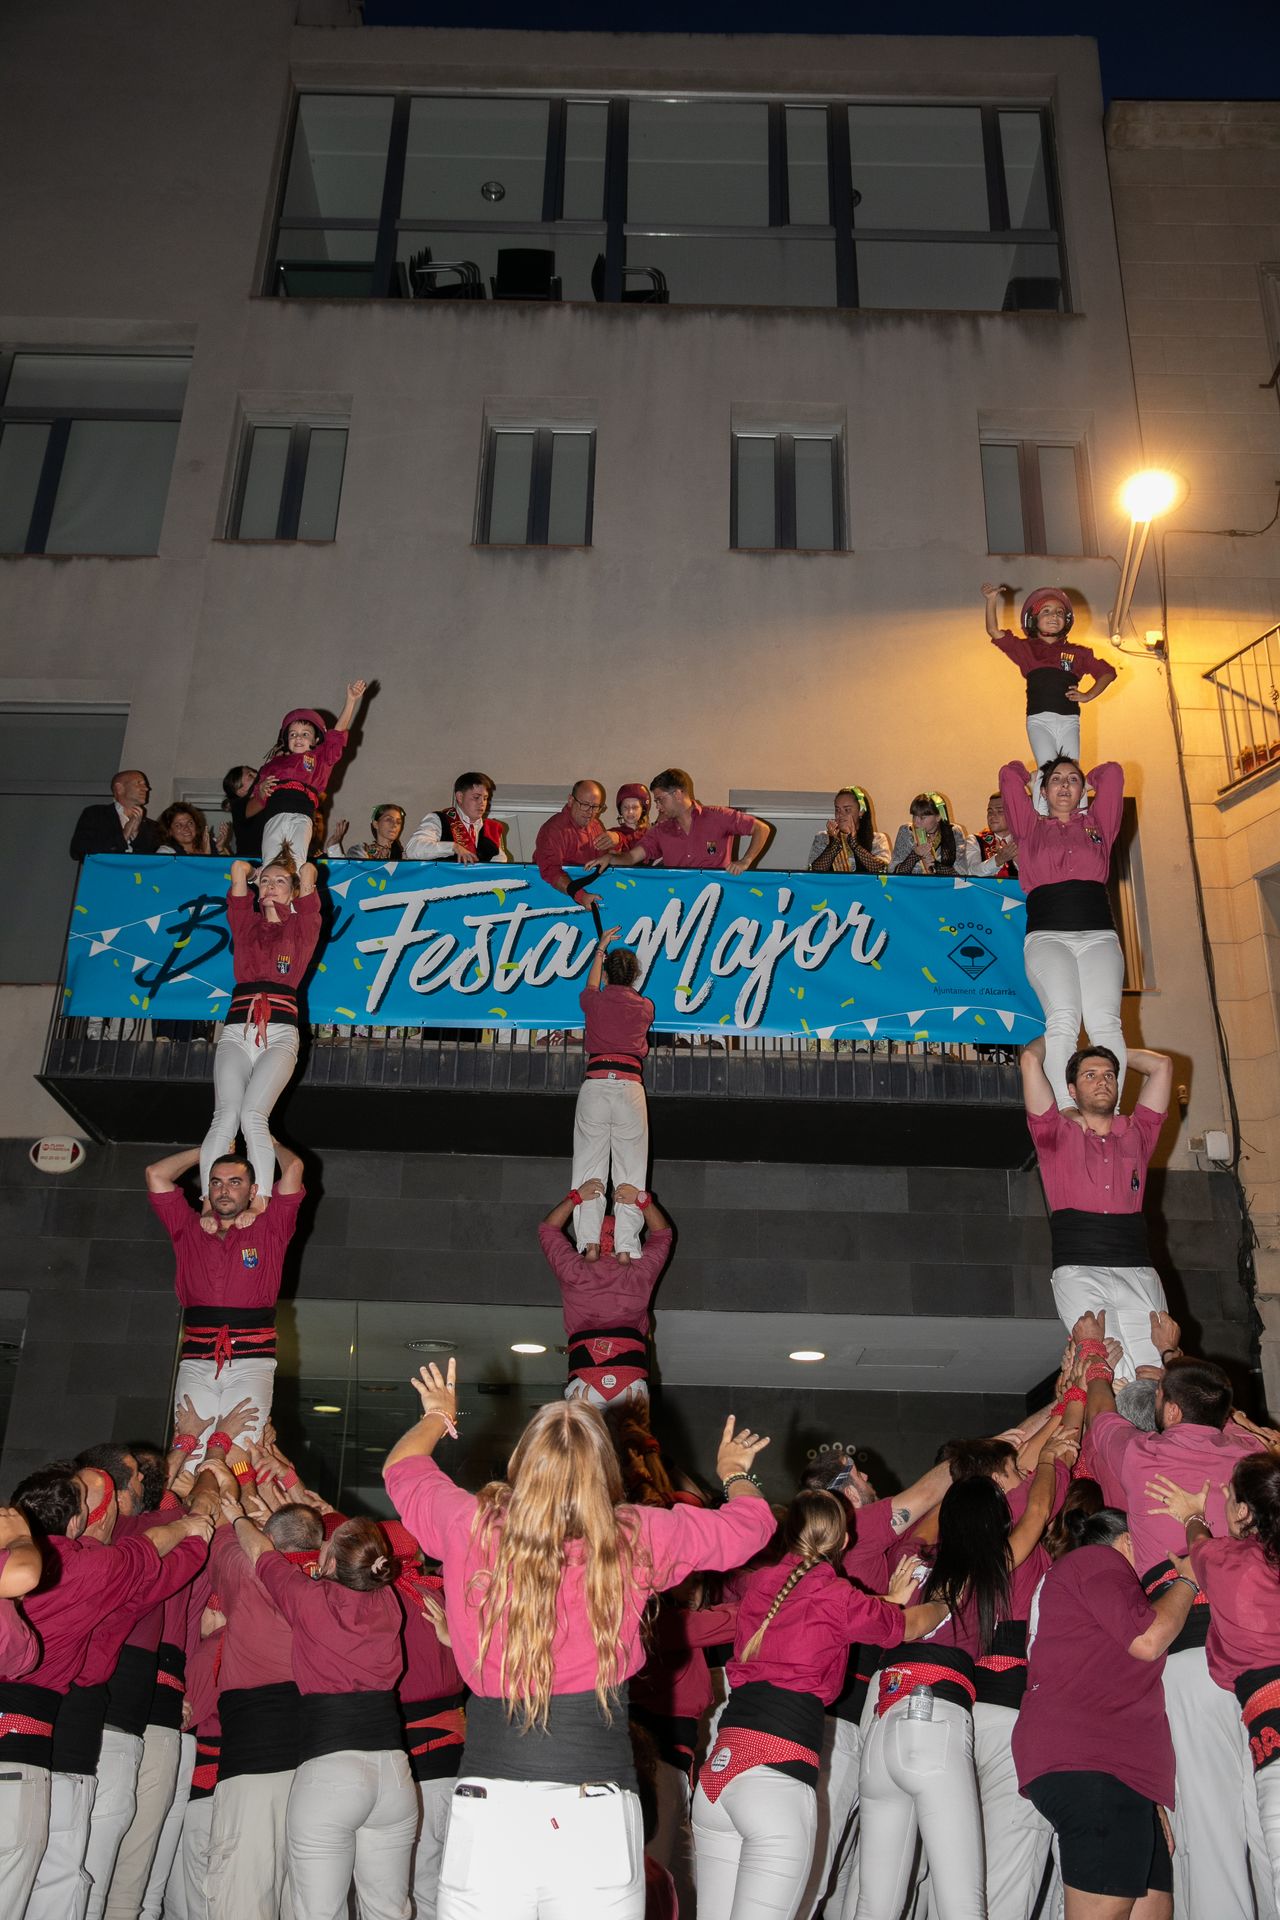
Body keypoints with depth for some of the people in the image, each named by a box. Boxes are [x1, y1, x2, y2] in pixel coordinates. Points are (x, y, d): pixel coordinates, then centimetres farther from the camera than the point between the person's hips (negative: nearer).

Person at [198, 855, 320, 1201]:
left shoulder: (302, 927, 16)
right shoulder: (245, 923, 21)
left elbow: (310, 871, 11)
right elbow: (239, 868, 21)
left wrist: (300, 876, 32)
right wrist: (254, 874, 41)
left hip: (280, 1034, -2)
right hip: (236, 1032, 2)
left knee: (252, 1117, -23)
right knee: (225, 1118, -19)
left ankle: (262, 1203, -31)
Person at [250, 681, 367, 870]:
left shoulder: (320, 757, 23)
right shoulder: (273, 764, 28)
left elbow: (338, 733, 12)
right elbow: (259, 799, 27)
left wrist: (351, 700, 3)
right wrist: (262, 789, 2)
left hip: (301, 817, -3)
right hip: (274, 817, 3)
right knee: (269, 866, -12)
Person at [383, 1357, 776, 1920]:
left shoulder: (471, 1529, -3)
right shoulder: (638, 1540, -4)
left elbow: (401, 1466, 20)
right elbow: (751, 1522, 15)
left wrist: (438, 1416, 42)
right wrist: (735, 1472, 37)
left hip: (486, 1811, 1)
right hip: (598, 1819, 0)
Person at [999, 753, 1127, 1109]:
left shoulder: (1097, 823, 25)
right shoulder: (1031, 826, 22)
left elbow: (1112, 771, 28)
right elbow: (1010, 774, 22)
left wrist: (1086, 780, 45)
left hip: (1099, 935, 2)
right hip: (1047, 935, -2)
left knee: (1105, 1022, -19)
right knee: (1063, 1019, -25)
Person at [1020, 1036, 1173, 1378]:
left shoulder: (1137, 1133, 21)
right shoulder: (1058, 1133, 13)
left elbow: (1161, 1064, 24)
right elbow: (1030, 1059, 8)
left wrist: (1114, 1050, 35)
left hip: (1138, 1272, 3)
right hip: (1079, 1272, -3)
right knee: (1116, 1378, -20)